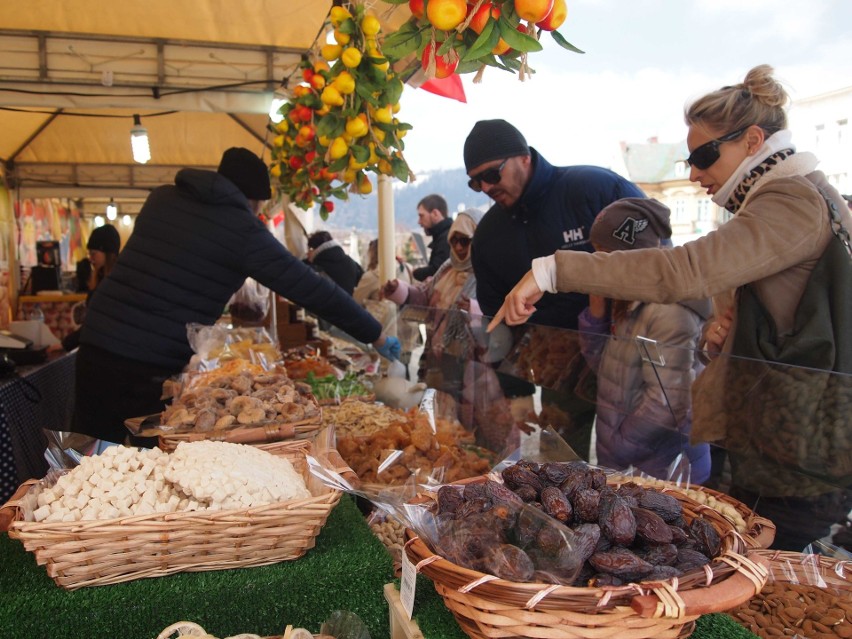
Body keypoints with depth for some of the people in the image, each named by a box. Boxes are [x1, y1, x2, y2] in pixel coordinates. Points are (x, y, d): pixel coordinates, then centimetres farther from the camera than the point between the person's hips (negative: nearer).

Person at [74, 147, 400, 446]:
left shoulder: (161, 198, 12)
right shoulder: (243, 229, -5)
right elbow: (313, 288, -5)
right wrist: (375, 335, 3)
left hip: (96, 346, 6)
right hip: (153, 368, -6)